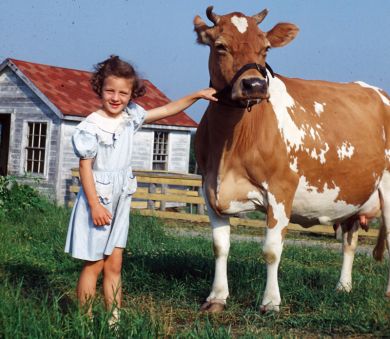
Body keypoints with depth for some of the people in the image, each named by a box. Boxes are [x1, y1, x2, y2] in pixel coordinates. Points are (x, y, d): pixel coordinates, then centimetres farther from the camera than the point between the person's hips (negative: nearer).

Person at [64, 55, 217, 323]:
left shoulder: (131, 116, 5)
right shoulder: (92, 126, -13)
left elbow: (167, 110, 14)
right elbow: (85, 166, -12)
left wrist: (197, 95, 8)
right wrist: (95, 205, -15)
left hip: (121, 200, 6)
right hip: (97, 198, -6)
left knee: (114, 265, 8)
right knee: (94, 265, 0)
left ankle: (114, 319, 12)